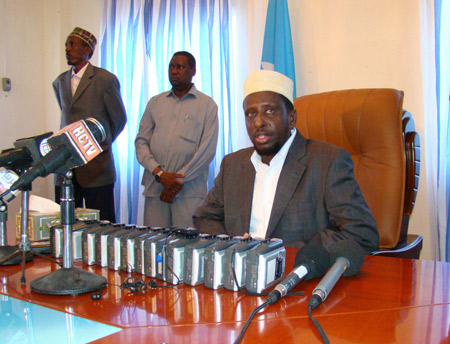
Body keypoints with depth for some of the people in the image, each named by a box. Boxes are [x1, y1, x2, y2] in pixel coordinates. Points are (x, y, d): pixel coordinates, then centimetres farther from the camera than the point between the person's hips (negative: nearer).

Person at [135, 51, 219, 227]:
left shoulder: (207, 104, 6)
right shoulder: (155, 102, 16)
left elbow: (207, 149, -3)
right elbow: (141, 141, 9)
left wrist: (180, 179, -8)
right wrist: (159, 174, -6)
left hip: (190, 190, -3)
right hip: (155, 187, 3)